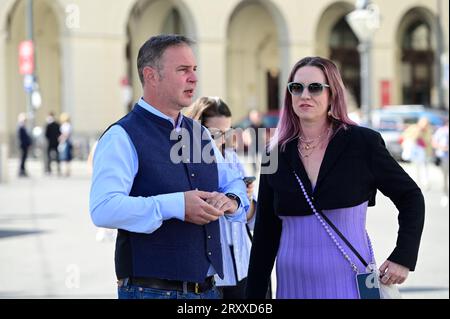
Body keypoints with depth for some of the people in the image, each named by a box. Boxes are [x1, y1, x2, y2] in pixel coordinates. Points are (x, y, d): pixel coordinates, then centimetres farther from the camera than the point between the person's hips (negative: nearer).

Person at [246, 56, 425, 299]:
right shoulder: (277, 155, 5)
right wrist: (254, 294, 6)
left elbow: (410, 197, 4)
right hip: (294, 285, 3)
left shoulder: (362, 143, -3)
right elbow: (265, 233, 9)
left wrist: (403, 258, -6)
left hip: (349, 281, -2)